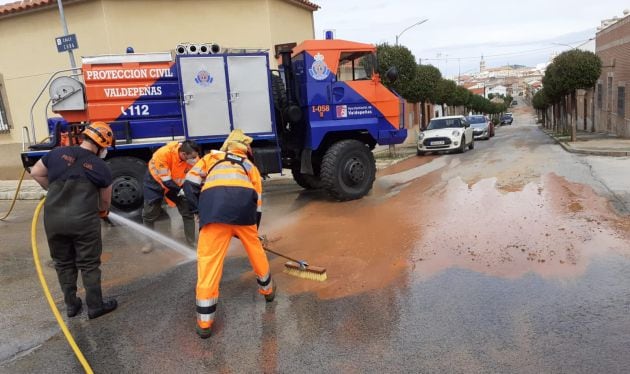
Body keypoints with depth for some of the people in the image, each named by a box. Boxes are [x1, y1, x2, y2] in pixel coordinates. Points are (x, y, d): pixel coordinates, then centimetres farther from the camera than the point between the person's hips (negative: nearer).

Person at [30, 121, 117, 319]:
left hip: (53, 219, 4)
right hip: (84, 221, -3)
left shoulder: (57, 153, 4)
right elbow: (105, 200, 9)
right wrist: (103, 211, 31)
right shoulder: (101, 167, -2)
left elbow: (36, 173, 16)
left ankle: (71, 305, 30)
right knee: (89, 265, 9)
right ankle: (95, 306, 19)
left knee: (63, 263, 19)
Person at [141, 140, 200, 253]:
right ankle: (148, 242, 24)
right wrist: (180, 191, -34)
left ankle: (192, 242, 9)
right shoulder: (163, 153, -39)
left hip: (177, 183, 3)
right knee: (150, 214, 5)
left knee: (188, 211, -3)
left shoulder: (193, 158, -27)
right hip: (155, 181, -3)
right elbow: (166, 180, -34)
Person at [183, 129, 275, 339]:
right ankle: (267, 289, 46)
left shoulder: (211, 157, 33)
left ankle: (204, 322, 11)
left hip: (213, 202, -1)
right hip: (243, 204, 2)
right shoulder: (250, 166, 35)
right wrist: (253, 231, 44)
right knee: (255, 248, 26)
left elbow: (190, 184, 19)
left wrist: (199, 212, 25)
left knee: (209, 260, 5)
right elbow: (257, 203, 34)